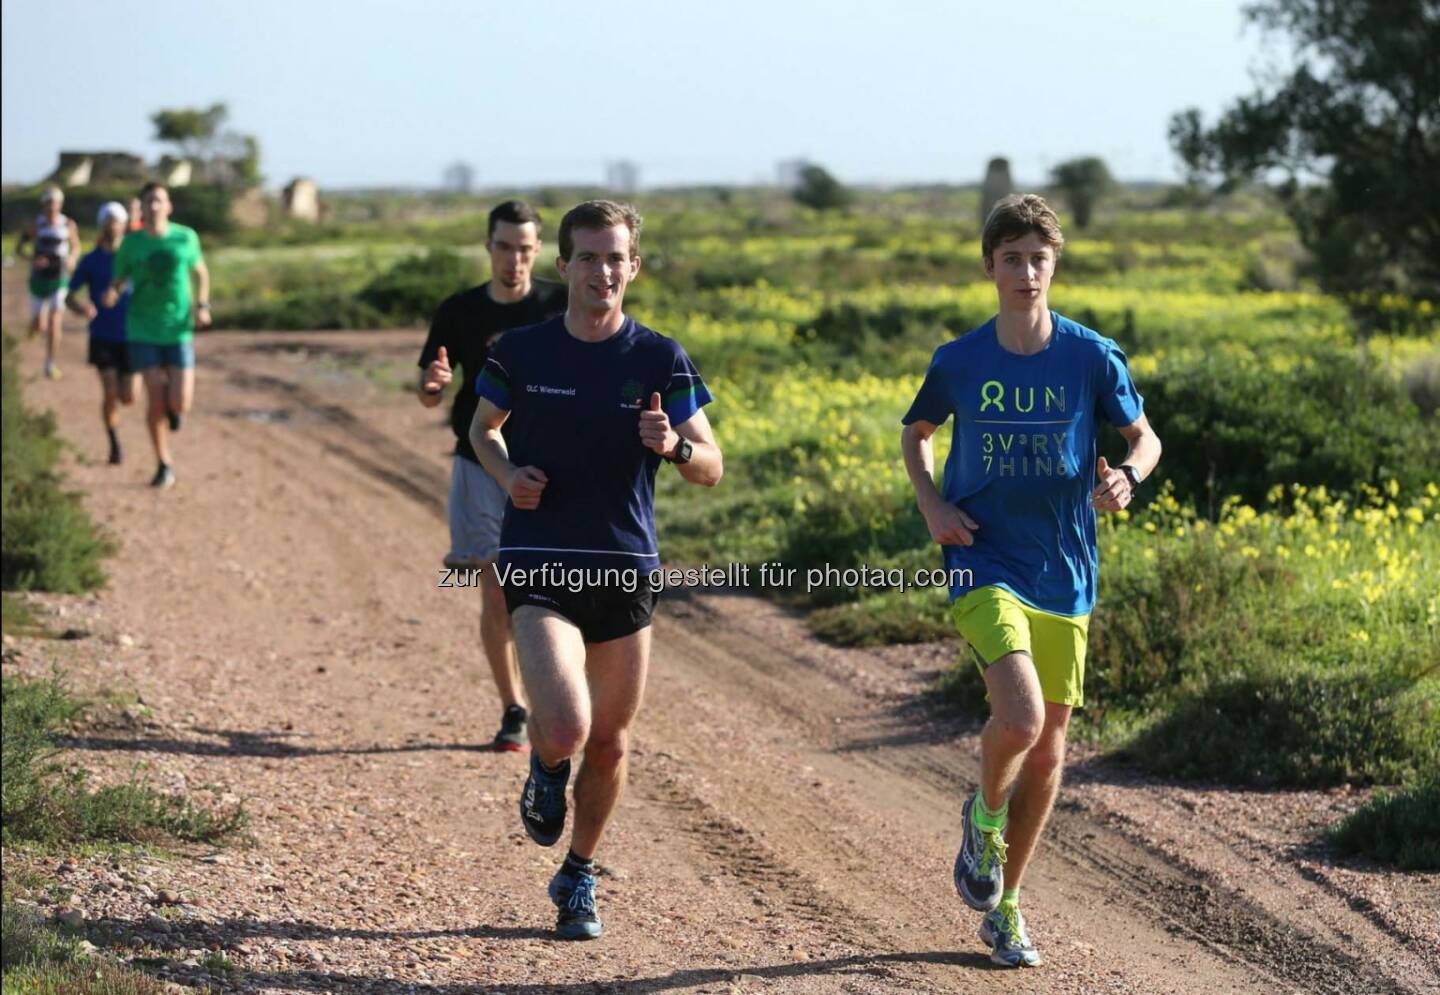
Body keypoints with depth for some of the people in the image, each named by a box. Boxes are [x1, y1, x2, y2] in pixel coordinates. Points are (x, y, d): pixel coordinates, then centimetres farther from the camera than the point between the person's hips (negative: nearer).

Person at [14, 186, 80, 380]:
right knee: (39, 327, 4)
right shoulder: (34, 225, -7)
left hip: (60, 281, 0)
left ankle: (50, 365, -4)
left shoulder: (68, 225, -4)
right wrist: (32, 259, -19)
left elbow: (76, 246, 13)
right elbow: (18, 247, 1)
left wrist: (72, 259, -9)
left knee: (54, 324, -13)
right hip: (39, 279, 0)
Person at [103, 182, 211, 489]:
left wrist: (202, 306, -5)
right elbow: (118, 281, 3)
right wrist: (111, 293, -22)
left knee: (180, 404, -9)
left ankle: (173, 399, 30)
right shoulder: (131, 244, -4)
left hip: (178, 331, 0)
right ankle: (164, 466, 12)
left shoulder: (186, 237, -4)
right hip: (143, 331, 0)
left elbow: (201, 273, 11)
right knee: (155, 400, -6)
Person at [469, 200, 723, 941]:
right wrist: (507, 474, -4)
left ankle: (579, 877, 34)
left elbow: (712, 468, 2)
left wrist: (675, 446, -21)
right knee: (565, 727, -21)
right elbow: (483, 427, 18)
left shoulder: (661, 360, -1)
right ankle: (545, 766, 17)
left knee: (609, 742, 11)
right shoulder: (520, 352, -1)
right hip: (538, 566, -2)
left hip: (627, 569, 2)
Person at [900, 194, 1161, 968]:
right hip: (983, 568, -2)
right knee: (1020, 717, -24)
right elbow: (916, 434, 16)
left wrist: (1125, 477, -14)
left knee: (1049, 747, 8)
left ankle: (1003, 906, 25)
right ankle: (982, 816, 10)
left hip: (1063, 577, 2)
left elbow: (1144, 438, 9)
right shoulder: (958, 362, -2)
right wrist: (931, 506, -2)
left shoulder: (1092, 358, -3)